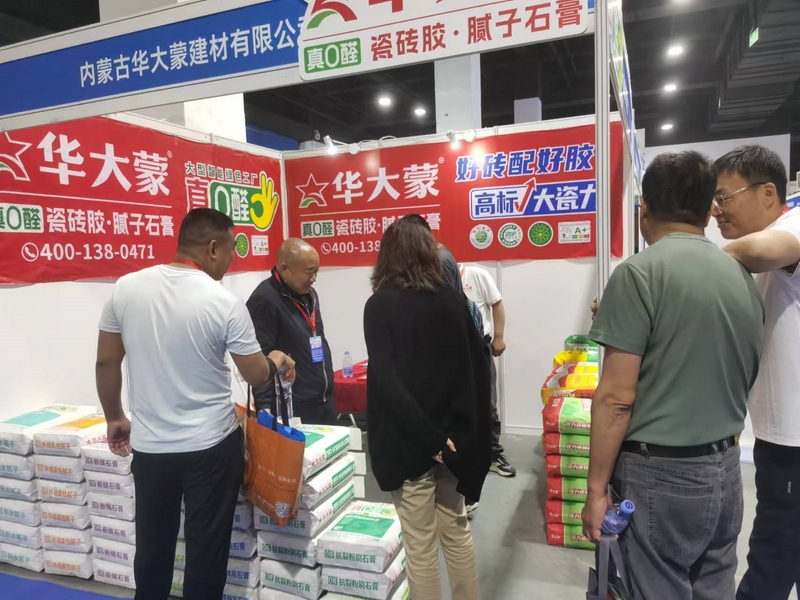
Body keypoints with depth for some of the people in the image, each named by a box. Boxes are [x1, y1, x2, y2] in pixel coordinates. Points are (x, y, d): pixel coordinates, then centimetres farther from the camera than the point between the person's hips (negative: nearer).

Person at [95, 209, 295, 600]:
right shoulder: (224, 303, -16)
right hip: (211, 446, -4)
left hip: (149, 445, 4)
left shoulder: (126, 288, -5)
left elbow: (106, 363, 4)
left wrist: (114, 418, 17)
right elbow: (256, 376, -8)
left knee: (152, 544, 21)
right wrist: (276, 362, 14)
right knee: (206, 546, 14)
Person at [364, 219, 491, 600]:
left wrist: (428, 437, -17)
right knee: (457, 531, 21)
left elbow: (387, 382, -20)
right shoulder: (451, 299, 3)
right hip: (454, 434, 5)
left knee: (420, 544, 9)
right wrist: (471, 429, 10)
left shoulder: (380, 305, -11)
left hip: (409, 440, -5)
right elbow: (479, 367, 5)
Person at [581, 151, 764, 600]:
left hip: (662, 473, -7)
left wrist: (597, 488, -10)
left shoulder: (640, 272, -16)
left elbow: (617, 397, -18)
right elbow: (744, 382, 16)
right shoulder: (742, 276, 6)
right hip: (725, 470, 7)